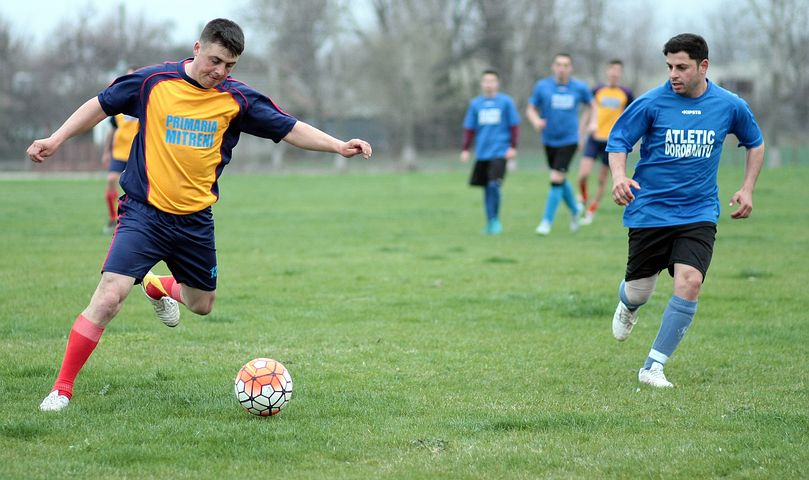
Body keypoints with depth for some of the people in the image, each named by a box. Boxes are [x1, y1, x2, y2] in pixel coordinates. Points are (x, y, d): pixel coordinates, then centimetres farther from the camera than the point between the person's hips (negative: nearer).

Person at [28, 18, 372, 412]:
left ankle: (158, 287, 53)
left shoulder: (237, 99, -2)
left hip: (195, 220, 4)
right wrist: (56, 139, 1)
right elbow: (101, 105, 5)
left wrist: (338, 146, -11)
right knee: (108, 297, -19)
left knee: (202, 304, 18)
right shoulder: (154, 81, -7)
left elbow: (290, 129, 1)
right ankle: (62, 388, -8)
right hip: (144, 212, -4)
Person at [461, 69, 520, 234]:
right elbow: (469, 128, 12)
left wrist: (513, 147, -4)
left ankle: (495, 220, -4)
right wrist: (465, 149, 8)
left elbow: (514, 126, 2)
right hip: (482, 153, 4)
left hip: (499, 152, -4)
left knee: (494, 185, -17)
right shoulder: (475, 104, 8)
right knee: (487, 188, 8)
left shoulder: (506, 102, -1)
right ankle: (490, 222, 19)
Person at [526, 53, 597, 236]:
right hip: (549, 140, 2)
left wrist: (591, 123, -1)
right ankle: (574, 209, 42)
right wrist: (536, 121, -19)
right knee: (561, 181, 15)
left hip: (569, 140, -2)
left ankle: (547, 222, -7)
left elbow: (591, 105, 15)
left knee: (556, 179, -14)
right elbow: (531, 109, 2)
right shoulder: (542, 87, -3)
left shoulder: (579, 88, -2)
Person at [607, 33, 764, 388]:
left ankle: (654, 367, -9)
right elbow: (618, 141, -3)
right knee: (638, 292, 5)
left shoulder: (730, 106, -1)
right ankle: (627, 307, 48)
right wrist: (619, 176, -22)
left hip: (698, 213, 1)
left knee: (689, 282, -20)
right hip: (649, 210, -1)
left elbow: (755, 143, 17)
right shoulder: (651, 103, -8)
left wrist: (747, 188, 7)